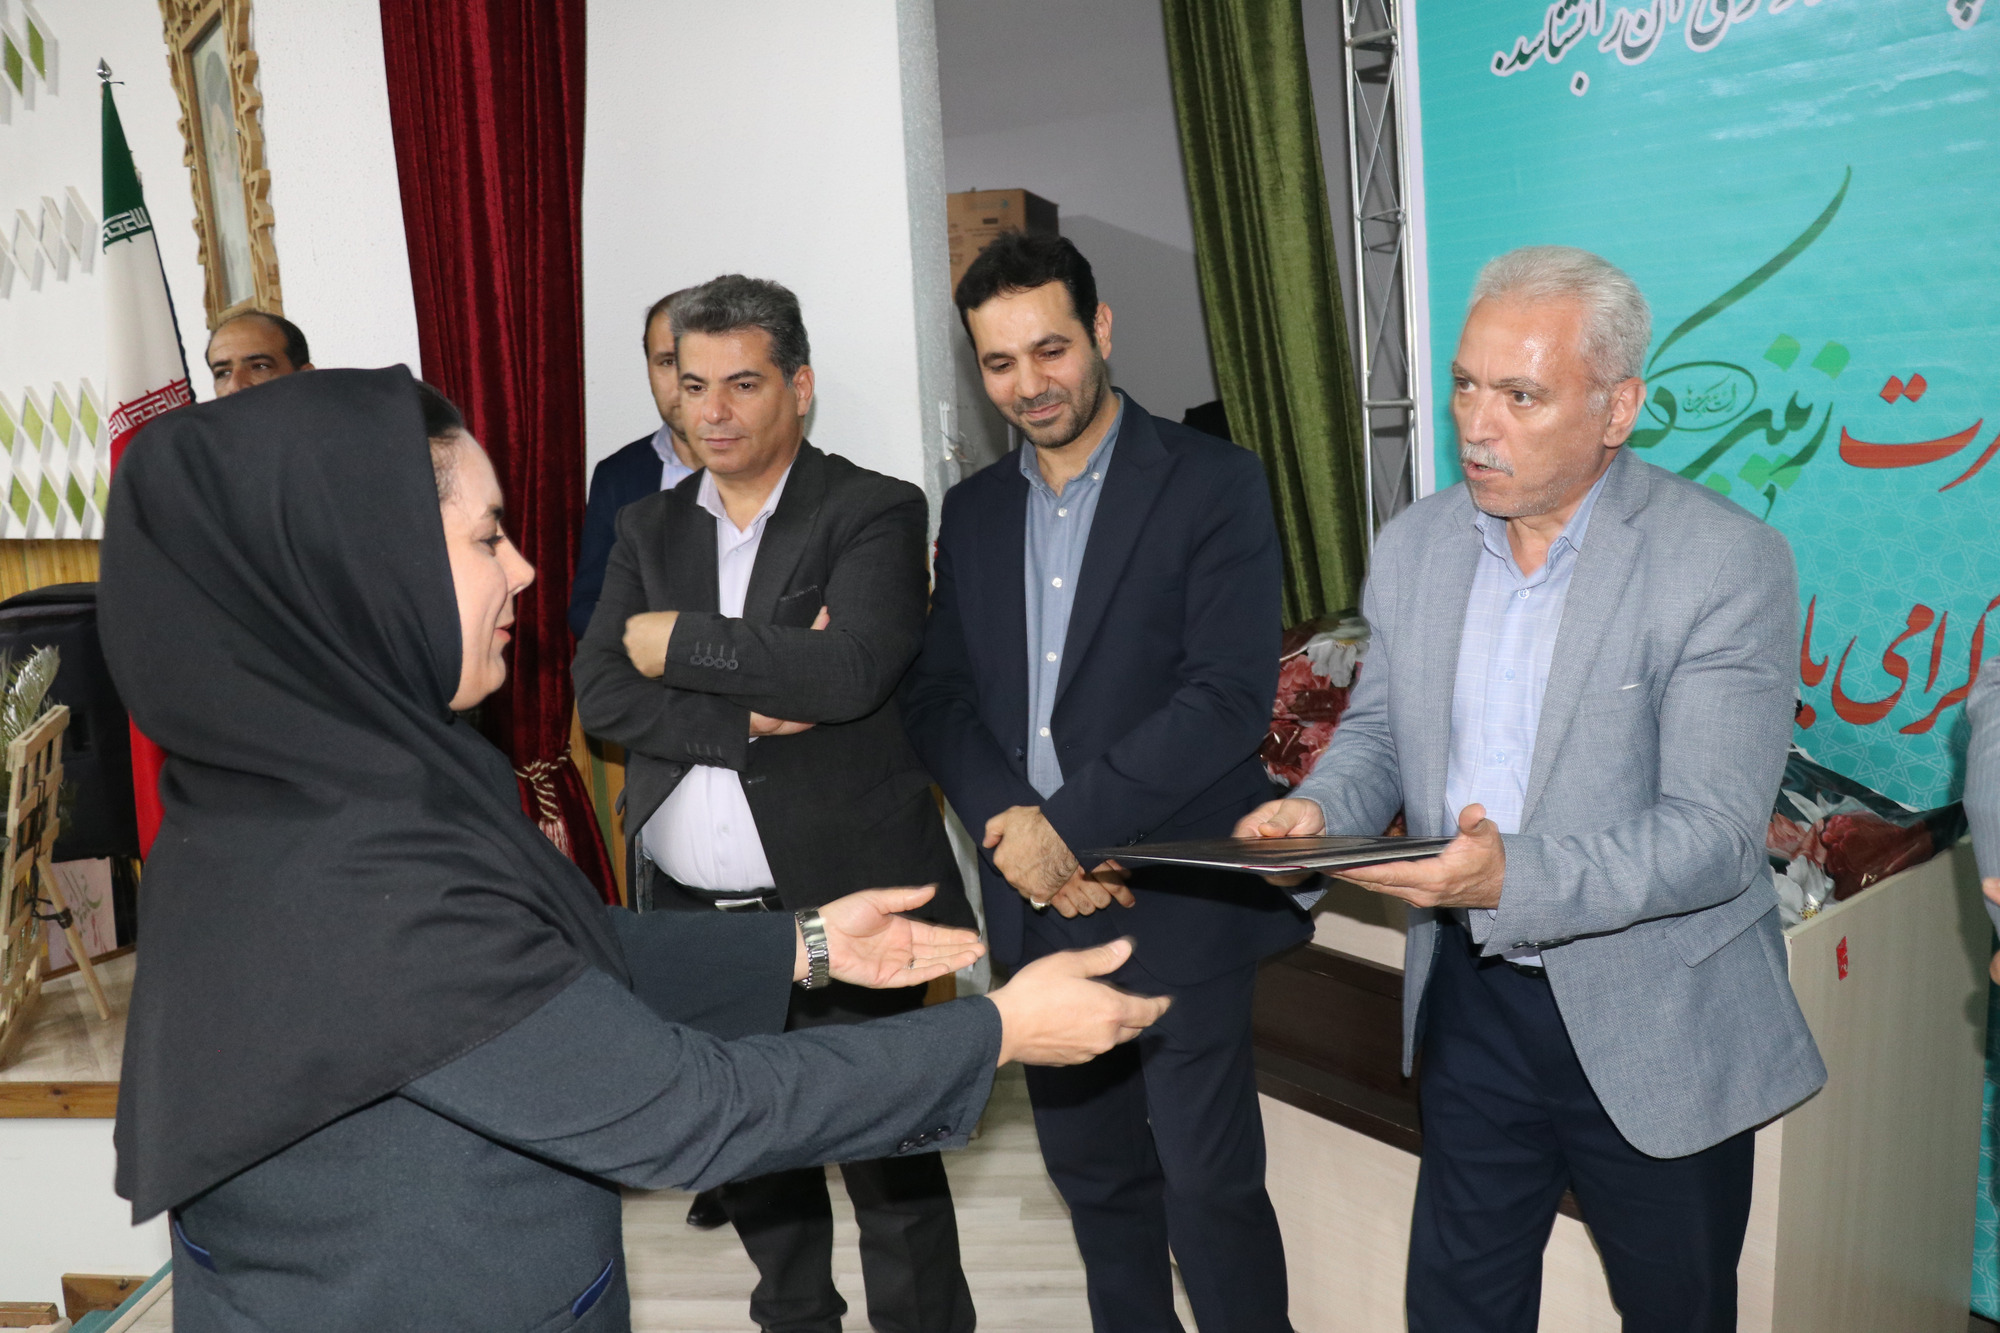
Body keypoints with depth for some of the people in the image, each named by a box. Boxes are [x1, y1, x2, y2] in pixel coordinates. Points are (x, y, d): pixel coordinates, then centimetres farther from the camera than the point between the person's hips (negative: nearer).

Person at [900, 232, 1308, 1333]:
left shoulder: (1212, 484, -7)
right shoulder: (973, 510, 10)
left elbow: (1230, 697, -16)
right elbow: (936, 697, 6)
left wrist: (1070, 824, -19)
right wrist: (1011, 828, -11)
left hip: (1176, 903, -5)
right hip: (1035, 908, 5)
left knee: (1210, 1187, 2)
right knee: (1091, 1176, 19)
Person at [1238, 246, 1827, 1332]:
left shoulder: (1728, 564, -18)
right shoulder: (1413, 545, 0)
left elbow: (1711, 836, -22)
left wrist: (1514, 879, -37)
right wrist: (1319, 808, -12)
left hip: (1654, 1031, -4)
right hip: (1474, 1000, 4)